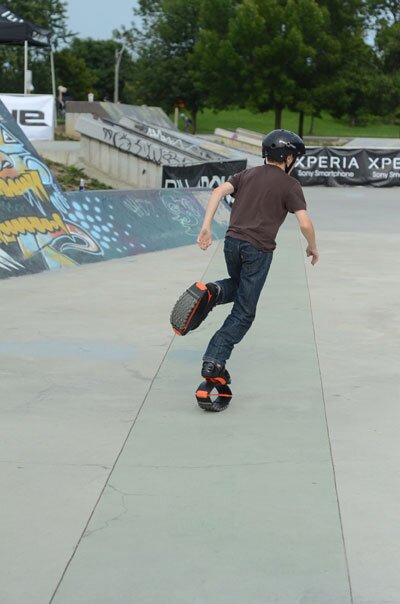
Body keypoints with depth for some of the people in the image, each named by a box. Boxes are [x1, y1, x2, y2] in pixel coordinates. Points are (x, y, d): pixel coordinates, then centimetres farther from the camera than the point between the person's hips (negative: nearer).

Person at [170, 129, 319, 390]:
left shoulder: (247, 174, 15)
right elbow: (305, 223, -8)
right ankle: (214, 361, -6)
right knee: (243, 312, 4)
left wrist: (206, 227, -2)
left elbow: (219, 191, 0)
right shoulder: (290, 185, 0)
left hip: (232, 241, 5)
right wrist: (313, 247, 10)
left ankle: (211, 292, -1)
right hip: (258, 249, -5)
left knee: (239, 286, 32)